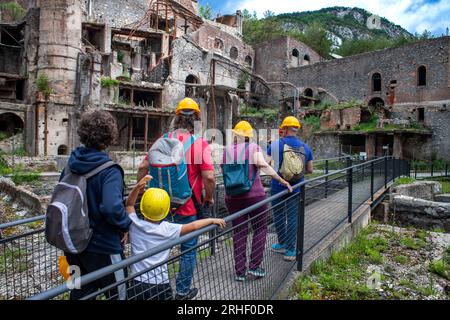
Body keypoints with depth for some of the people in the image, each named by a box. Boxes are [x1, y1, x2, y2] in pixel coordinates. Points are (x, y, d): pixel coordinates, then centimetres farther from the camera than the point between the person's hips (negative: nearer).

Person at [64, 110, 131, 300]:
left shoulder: (71, 164, -2)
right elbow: (112, 208, -36)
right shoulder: (109, 170, -24)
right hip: (102, 246, -7)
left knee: (81, 292, 26)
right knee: (118, 294, 15)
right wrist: (125, 225, -18)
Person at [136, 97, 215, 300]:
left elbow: (143, 167, 0)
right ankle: (183, 291, 29)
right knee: (188, 250, 16)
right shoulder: (200, 143, -14)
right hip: (188, 207, -3)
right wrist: (209, 198, -3)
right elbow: (209, 177, -21)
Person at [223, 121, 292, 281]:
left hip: (232, 197, 3)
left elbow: (224, 172, 8)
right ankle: (254, 265, 10)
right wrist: (282, 180, -17)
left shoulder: (226, 151, 5)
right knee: (260, 229, 14)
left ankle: (240, 271, 14)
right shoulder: (254, 148, -5)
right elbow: (264, 166, -19)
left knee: (239, 232, 10)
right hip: (254, 195, -3)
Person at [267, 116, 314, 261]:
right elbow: (309, 170, 7)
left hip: (278, 187, -2)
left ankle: (282, 245, 25)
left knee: (279, 216, 12)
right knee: (292, 217, 7)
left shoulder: (276, 144, -7)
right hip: (296, 188, 2)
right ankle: (291, 250, 10)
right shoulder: (305, 147, 2)